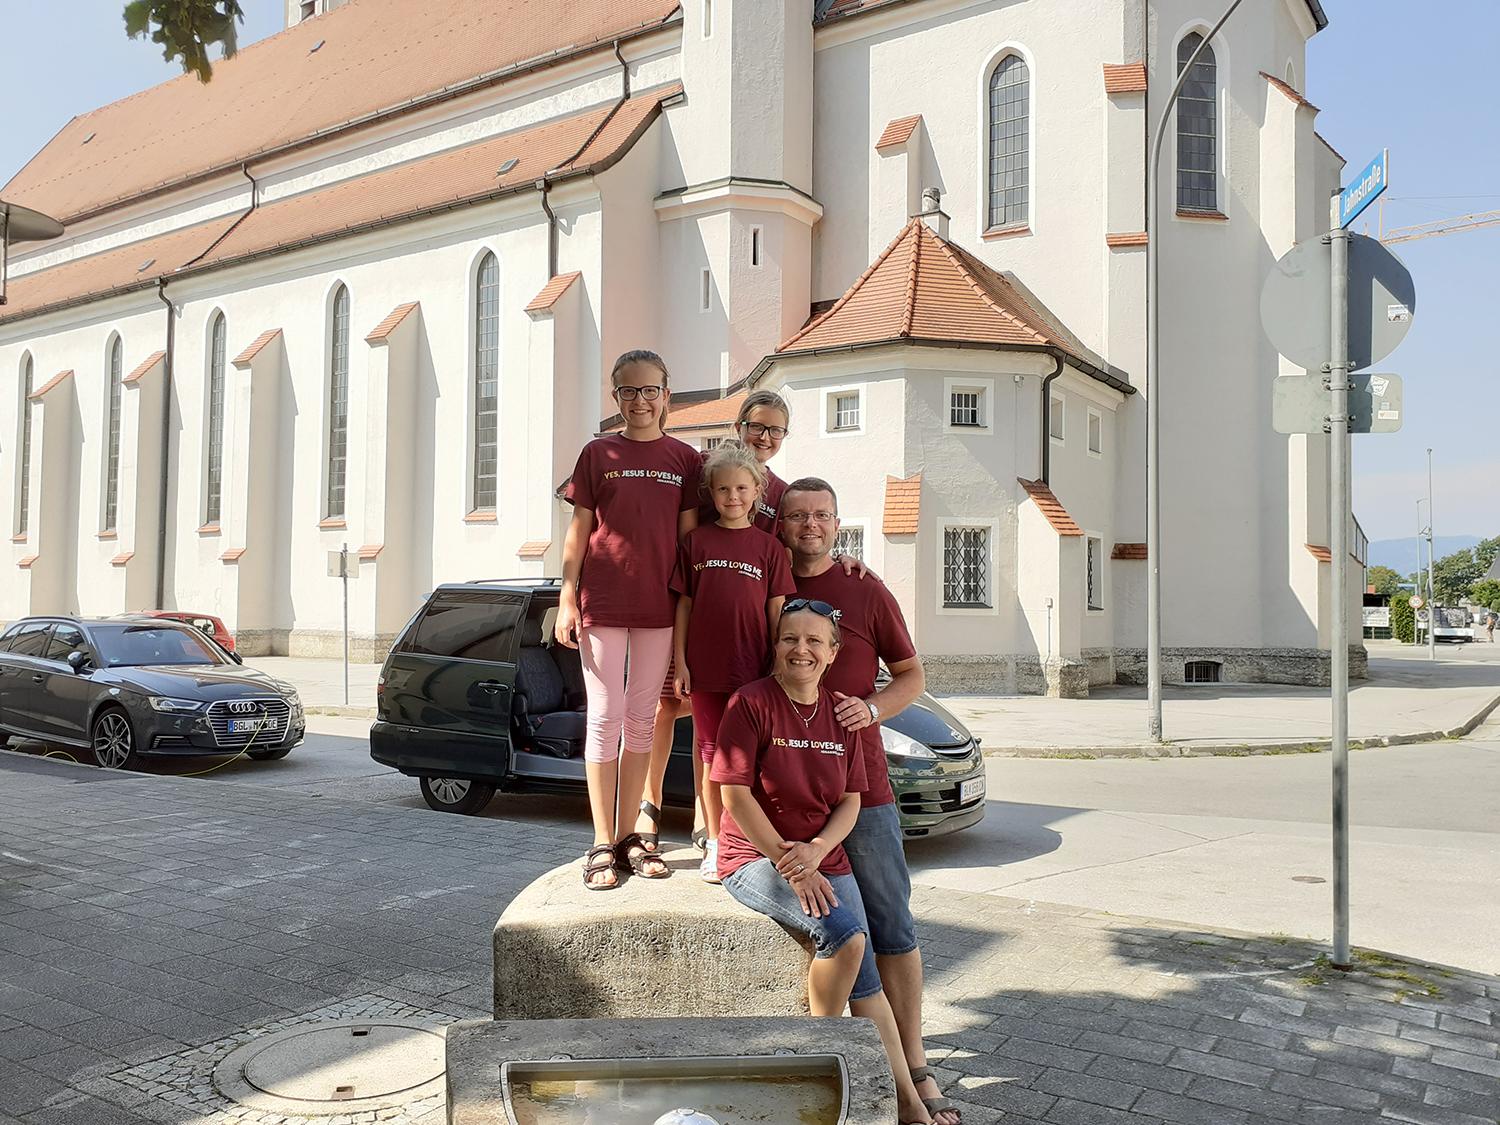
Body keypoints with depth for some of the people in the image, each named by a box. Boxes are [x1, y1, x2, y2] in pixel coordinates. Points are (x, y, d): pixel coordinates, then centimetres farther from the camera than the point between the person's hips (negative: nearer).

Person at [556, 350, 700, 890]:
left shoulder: (685, 459, 7)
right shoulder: (598, 453, 4)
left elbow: (689, 535, 6)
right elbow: (579, 529, 4)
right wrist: (568, 598, -3)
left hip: (659, 608, 2)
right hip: (602, 602, -2)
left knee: (642, 719, 8)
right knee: (606, 716, 0)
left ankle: (629, 837, 18)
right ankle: (602, 845, 6)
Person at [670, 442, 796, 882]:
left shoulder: (769, 547, 4)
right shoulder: (696, 541, 5)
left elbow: (777, 611, 3)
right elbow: (683, 603, 5)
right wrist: (680, 661, 0)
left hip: (752, 668, -1)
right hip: (705, 665, 1)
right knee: (711, 751, 8)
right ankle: (714, 845, 17)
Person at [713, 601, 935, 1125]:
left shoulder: (841, 713, 7)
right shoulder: (751, 702, -9)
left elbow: (851, 801, 7)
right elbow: (735, 792, -13)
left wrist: (814, 852, -12)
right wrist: (787, 862, -16)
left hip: (825, 860, 5)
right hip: (756, 858, -5)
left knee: (861, 976, -7)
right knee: (844, 934, -25)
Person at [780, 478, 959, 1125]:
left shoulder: (866, 591, 6)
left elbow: (911, 674, 9)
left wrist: (872, 708, -9)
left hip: (860, 785, -1)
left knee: (892, 929, 2)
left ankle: (914, 1070, 11)